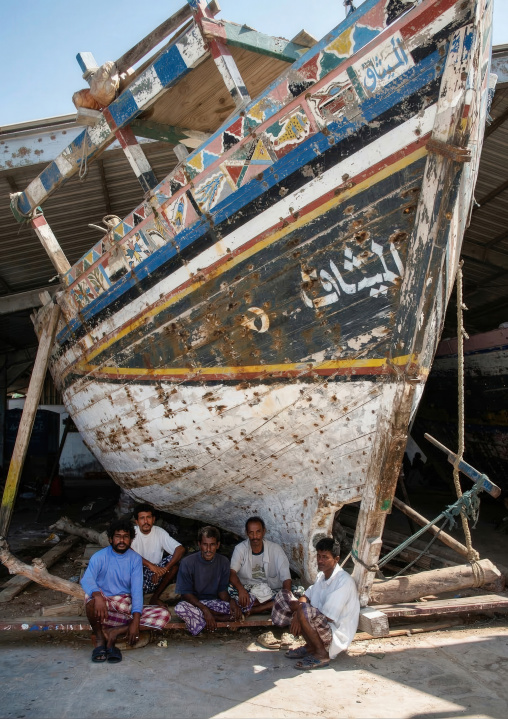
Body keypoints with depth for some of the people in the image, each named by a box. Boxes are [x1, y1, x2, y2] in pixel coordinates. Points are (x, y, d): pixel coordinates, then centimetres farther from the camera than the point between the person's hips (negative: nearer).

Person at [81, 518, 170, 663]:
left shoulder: (135, 559, 2)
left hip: (127, 606, 3)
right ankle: (100, 639, -14)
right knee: (91, 595, -38)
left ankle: (114, 632, -19)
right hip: (104, 607, -3)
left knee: (164, 615, -19)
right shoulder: (99, 557, -5)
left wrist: (136, 621, -21)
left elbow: (137, 590, -8)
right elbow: (86, 580, -24)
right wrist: (98, 596, -46)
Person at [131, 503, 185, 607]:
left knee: (174, 560, -20)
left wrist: (164, 569, -30)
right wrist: (150, 565, -37)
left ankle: (155, 597, -4)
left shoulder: (159, 532, -4)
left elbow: (181, 549, -16)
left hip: (154, 579, 3)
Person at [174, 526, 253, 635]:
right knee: (180, 608, -38)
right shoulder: (187, 562, -13)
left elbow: (222, 589, 1)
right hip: (194, 603, -2)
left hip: (215, 602, 2)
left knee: (245, 605, -20)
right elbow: (186, 593, -13)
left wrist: (231, 601, -22)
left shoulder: (223, 562, -2)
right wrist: (204, 609, -26)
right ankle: (219, 617, -19)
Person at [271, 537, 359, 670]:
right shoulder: (322, 575, 6)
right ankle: (310, 645, 4)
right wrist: (297, 615, -16)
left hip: (337, 636, -9)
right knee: (284, 595, 2)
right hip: (320, 623, 9)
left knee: (304, 610, -34)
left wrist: (299, 615, -15)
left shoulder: (344, 581, -20)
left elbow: (328, 616, -24)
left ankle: (321, 654, -11)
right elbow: (306, 597, 7)